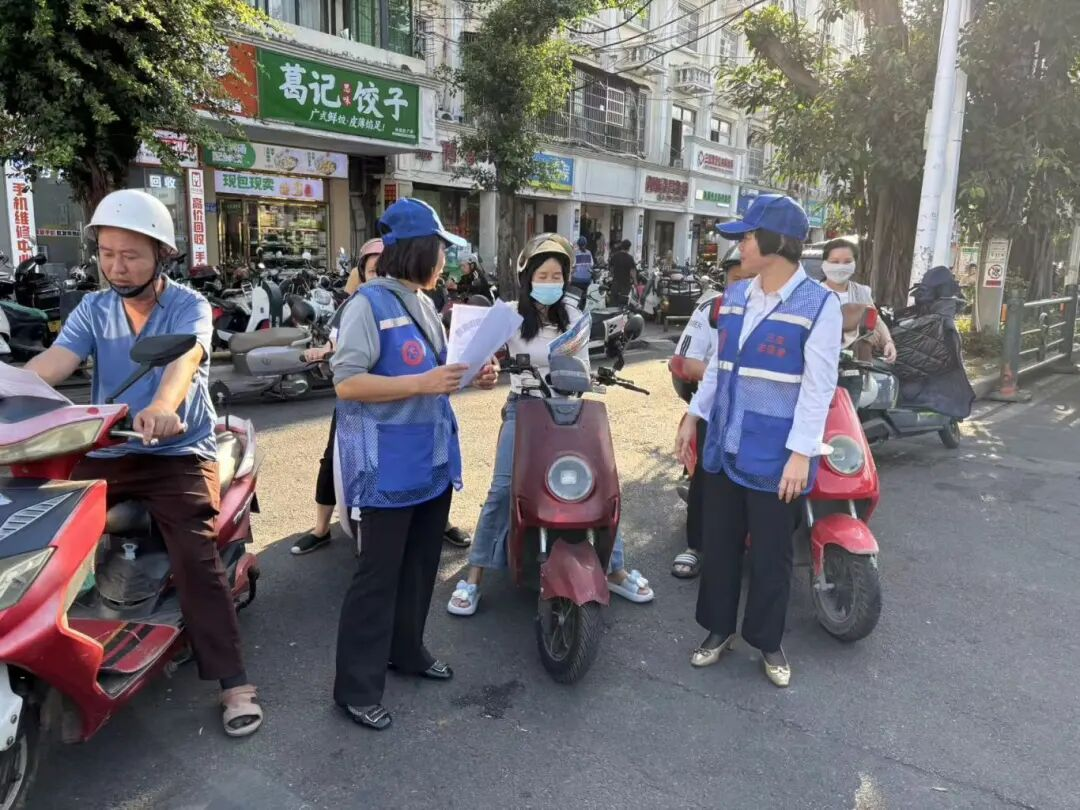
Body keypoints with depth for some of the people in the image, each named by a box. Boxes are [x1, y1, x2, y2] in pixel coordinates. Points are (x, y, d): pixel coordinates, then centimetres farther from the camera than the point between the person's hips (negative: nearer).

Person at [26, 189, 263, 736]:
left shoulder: (189, 306, -5)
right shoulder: (92, 310, 7)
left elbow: (185, 357, -26)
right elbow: (52, 362, -10)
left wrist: (163, 407, -48)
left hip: (179, 453, -4)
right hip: (106, 452, 4)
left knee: (195, 558, -17)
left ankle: (234, 682, -12)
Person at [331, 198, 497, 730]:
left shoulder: (424, 304, 11)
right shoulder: (369, 303, -15)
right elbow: (347, 383, -22)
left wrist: (470, 378, 1)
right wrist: (423, 384, -27)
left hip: (432, 462, 9)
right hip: (385, 469, -8)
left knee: (420, 567, 19)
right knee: (377, 576, 1)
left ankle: (407, 650, 39)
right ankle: (356, 687, 16)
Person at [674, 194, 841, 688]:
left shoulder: (819, 304, -11)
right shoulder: (735, 296, 8)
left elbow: (819, 386, -14)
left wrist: (802, 452, -18)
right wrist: (694, 416, 11)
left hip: (775, 456, -5)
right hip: (724, 447, 6)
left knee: (770, 555, 9)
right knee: (718, 544, 14)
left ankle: (768, 641, 29)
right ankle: (719, 629, 33)